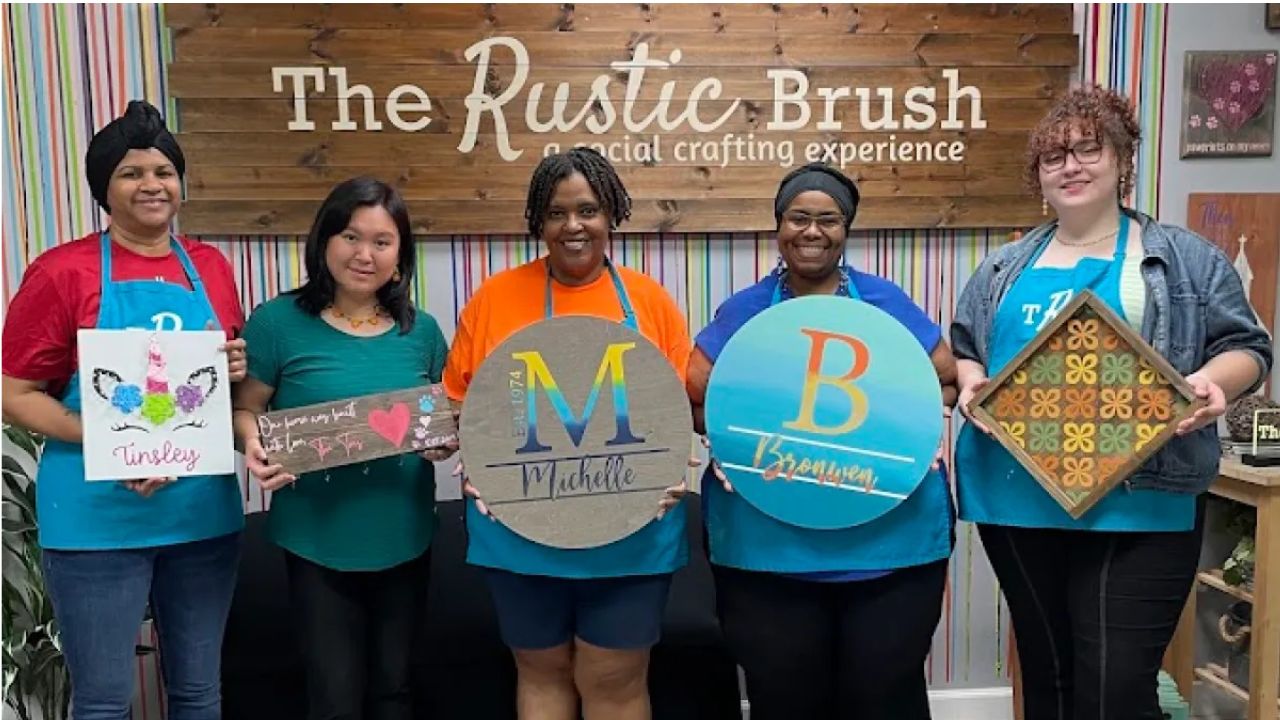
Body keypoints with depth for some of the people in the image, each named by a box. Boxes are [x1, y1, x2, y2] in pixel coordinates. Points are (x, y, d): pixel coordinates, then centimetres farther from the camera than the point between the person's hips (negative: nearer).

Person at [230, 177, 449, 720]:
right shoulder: (278, 321, -8)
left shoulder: (422, 330, 3)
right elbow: (243, 409, -3)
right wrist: (253, 445, -24)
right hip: (317, 542, -3)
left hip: (405, 540, 4)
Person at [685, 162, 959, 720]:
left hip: (893, 542, 1)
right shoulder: (743, 311, 6)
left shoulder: (886, 302, 8)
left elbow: (947, 381, 9)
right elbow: (689, 397, 2)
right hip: (767, 549, 0)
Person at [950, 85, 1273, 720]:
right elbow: (960, 347, 16)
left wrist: (1211, 381, -17)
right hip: (1017, 502, 4)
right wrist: (970, 383, -6)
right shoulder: (1004, 268, 15)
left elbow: (1246, 346, 4)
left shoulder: (1186, 260, 6)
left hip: (1137, 506, -3)